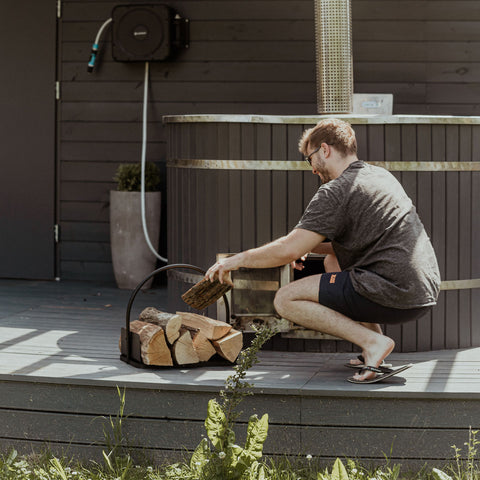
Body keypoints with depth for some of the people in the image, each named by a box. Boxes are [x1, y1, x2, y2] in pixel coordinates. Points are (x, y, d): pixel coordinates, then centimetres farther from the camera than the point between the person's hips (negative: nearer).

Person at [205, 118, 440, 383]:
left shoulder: (335, 192, -8)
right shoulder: (381, 176, 19)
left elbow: (287, 251, -12)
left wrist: (238, 259, 3)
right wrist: (309, 246, 24)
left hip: (394, 296, -9)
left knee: (286, 299, -2)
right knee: (333, 261, 33)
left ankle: (373, 341, -12)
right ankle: (374, 356, 19)